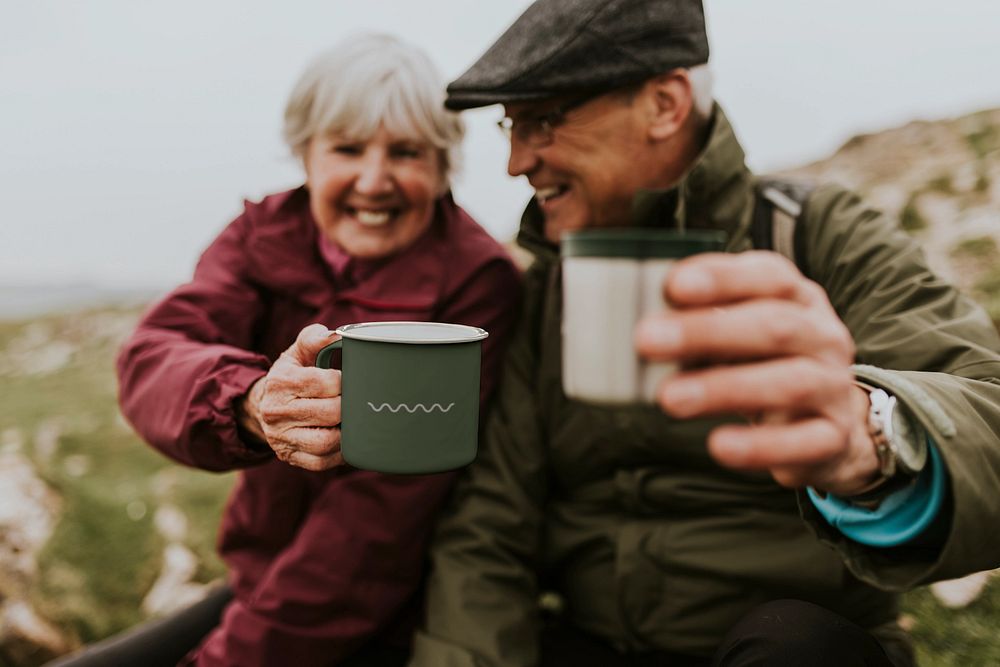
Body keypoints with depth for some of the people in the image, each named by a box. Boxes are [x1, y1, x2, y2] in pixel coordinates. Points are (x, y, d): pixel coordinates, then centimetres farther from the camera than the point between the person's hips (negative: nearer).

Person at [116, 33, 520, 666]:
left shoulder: (478, 279, -17)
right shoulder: (263, 234, -2)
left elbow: (389, 503, -20)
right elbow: (151, 359, -17)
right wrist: (249, 406, -39)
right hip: (256, 583, 5)